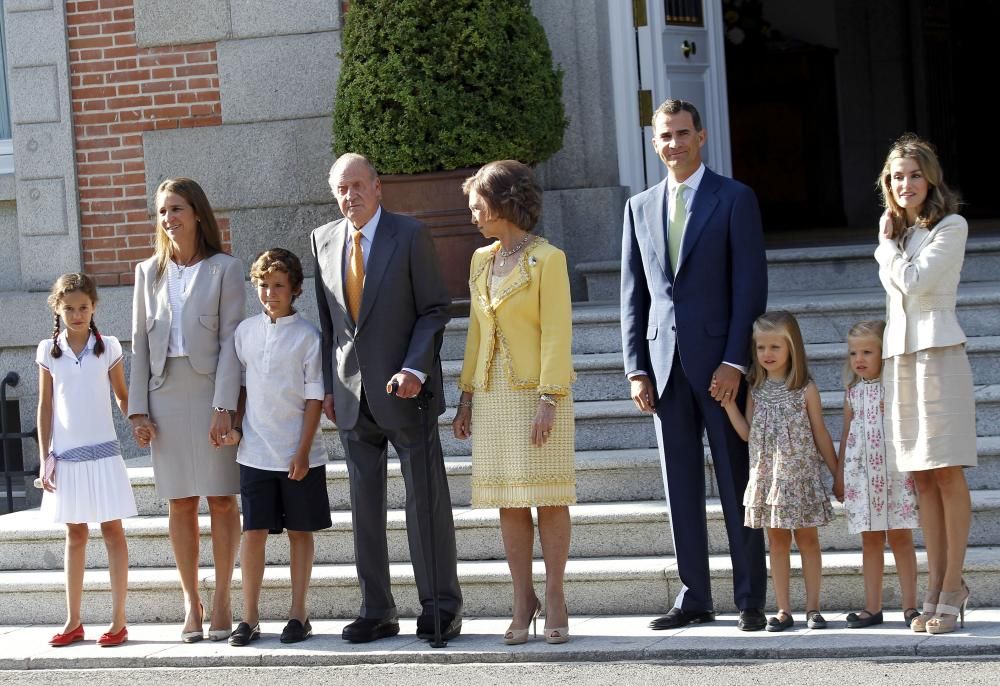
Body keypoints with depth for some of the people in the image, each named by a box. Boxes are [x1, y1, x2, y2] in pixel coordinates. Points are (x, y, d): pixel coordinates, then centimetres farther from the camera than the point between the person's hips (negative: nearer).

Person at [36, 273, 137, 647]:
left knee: (112, 531, 1)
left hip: (102, 452, -2)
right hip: (65, 455, 2)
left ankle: (118, 620, 4)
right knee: (75, 534, 10)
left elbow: (122, 396, 6)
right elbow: (46, 406, 4)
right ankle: (73, 621, 15)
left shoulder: (108, 347, -2)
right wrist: (45, 458, 1)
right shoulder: (48, 350, 2)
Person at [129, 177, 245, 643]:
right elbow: (140, 343, 10)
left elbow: (230, 339, -6)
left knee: (221, 500, 0)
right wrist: (138, 408, 2)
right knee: (180, 503, 4)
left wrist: (224, 406, -13)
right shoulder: (149, 273, 11)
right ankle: (191, 603, 9)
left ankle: (221, 601, 7)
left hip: (211, 394, -3)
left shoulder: (224, 269, 0)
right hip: (166, 395, 3)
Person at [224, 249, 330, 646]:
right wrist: (236, 426, 1)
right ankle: (250, 617, 7)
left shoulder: (307, 335, -5)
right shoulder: (245, 331, 5)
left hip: (298, 454, -2)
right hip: (255, 452, 3)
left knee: (299, 531, 6)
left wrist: (304, 450, -10)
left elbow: (314, 397, -6)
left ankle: (298, 614, 14)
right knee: (253, 531, 1)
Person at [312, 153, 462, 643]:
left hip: (404, 390, -4)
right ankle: (376, 611, 13)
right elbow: (327, 320, 14)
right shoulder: (324, 240, 9)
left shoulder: (410, 236, -4)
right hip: (352, 395, 4)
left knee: (426, 501, -1)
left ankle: (440, 609, 6)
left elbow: (435, 309, -4)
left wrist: (415, 369, -16)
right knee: (364, 507, 6)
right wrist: (329, 386, 8)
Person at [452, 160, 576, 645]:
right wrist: (466, 396, 11)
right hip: (493, 395, 6)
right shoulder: (481, 261, 12)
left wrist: (549, 400, -18)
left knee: (548, 498, -2)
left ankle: (554, 599, 4)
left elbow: (556, 332, -11)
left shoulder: (547, 258, -7)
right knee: (509, 501, 4)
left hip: (538, 392, -6)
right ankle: (523, 603, 7)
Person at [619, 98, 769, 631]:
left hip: (720, 362, -4)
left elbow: (751, 286, -5)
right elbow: (633, 295, 13)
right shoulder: (640, 208, 14)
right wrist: (636, 368, 4)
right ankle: (695, 598, 13)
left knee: (737, 483, 0)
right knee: (681, 488, 6)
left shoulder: (735, 199, 1)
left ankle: (751, 600, 6)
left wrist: (735, 362, -13)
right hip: (665, 363, 4)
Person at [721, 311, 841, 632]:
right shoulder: (756, 390, 6)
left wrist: (837, 475, 4)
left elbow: (820, 434, 2)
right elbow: (748, 434, 4)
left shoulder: (806, 390, -3)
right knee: (777, 539, 6)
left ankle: (812, 606, 7)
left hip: (801, 474, -3)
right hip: (767, 475, 3)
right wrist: (729, 405, -6)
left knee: (807, 537, 2)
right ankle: (783, 610, 9)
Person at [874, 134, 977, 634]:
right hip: (899, 355, 7)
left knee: (947, 474, -7)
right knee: (922, 479, 4)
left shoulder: (950, 227, -2)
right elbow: (892, 283, 16)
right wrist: (889, 242, 8)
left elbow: (913, 280, -11)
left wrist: (887, 242, 0)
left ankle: (952, 587, -6)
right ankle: (936, 587, 6)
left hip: (938, 353, -7)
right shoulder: (899, 233, 19)